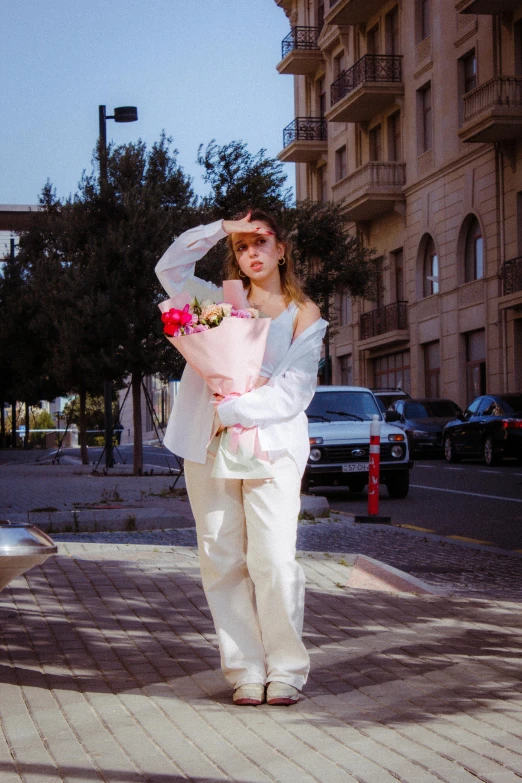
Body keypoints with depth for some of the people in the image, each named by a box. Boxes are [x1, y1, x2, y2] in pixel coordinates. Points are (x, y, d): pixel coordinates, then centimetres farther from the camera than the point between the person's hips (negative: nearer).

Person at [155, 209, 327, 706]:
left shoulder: (303, 315, 7)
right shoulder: (222, 302, 17)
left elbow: (294, 392, -2)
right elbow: (170, 269, 17)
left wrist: (236, 409, -13)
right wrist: (219, 229, 8)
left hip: (271, 445, -3)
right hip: (209, 447, 3)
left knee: (274, 561, -12)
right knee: (223, 562, -1)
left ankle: (285, 671, -2)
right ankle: (245, 671, 4)